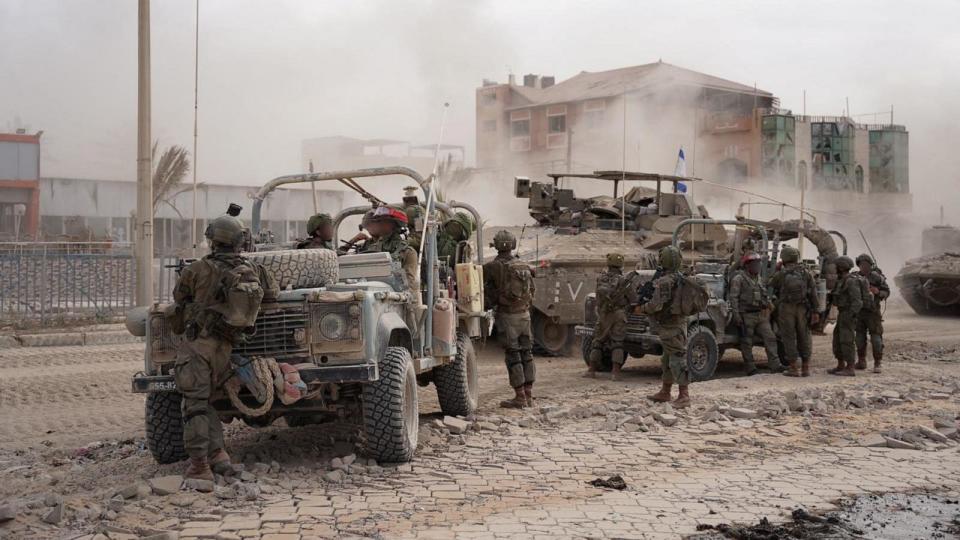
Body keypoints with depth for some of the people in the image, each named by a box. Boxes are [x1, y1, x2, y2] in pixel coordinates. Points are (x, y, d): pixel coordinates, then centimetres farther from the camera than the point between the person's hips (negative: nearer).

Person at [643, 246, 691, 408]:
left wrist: (641, 308, -6)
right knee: (667, 360, 18)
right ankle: (665, 393, 28)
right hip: (677, 323, 10)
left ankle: (684, 396, -10)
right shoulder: (681, 278, 10)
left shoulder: (665, 282, -20)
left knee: (678, 360, -10)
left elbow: (656, 305, -24)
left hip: (670, 327, -10)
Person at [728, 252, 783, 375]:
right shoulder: (739, 278, -6)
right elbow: (733, 297, -12)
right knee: (747, 343, -1)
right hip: (746, 316, -7)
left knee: (770, 338, -3)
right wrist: (735, 314, -19)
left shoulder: (758, 278, 17)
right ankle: (750, 368, 6)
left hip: (761, 315, 7)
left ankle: (775, 365, -5)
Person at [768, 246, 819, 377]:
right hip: (803, 309, 2)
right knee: (804, 337, 11)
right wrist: (815, 311, 0)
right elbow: (813, 293, -2)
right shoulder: (806, 273, 1)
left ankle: (793, 368, 1)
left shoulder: (780, 274, -5)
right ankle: (805, 368, 12)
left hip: (786, 309, -2)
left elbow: (770, 286, 12)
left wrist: (777, 270, 15)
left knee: (789, 337, 3)